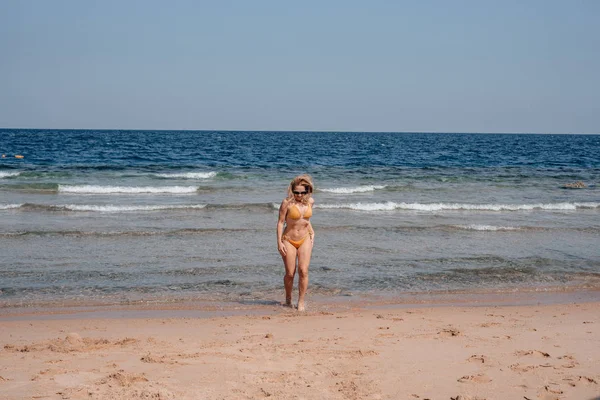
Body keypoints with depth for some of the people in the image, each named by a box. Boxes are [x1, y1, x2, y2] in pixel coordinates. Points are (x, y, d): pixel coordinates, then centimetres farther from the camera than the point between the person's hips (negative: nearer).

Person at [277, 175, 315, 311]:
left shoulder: (310, 201, -1)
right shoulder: (287, 202, -14)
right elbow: (280, 222, -9)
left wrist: (311, 232, 11)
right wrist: (279, 242, -12)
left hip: (305, 240, 3)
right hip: (289, 241, -2)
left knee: (303, 271, -11)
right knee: (290, 273, 1)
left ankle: (301, 301, 0)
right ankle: (288, 298, 26)